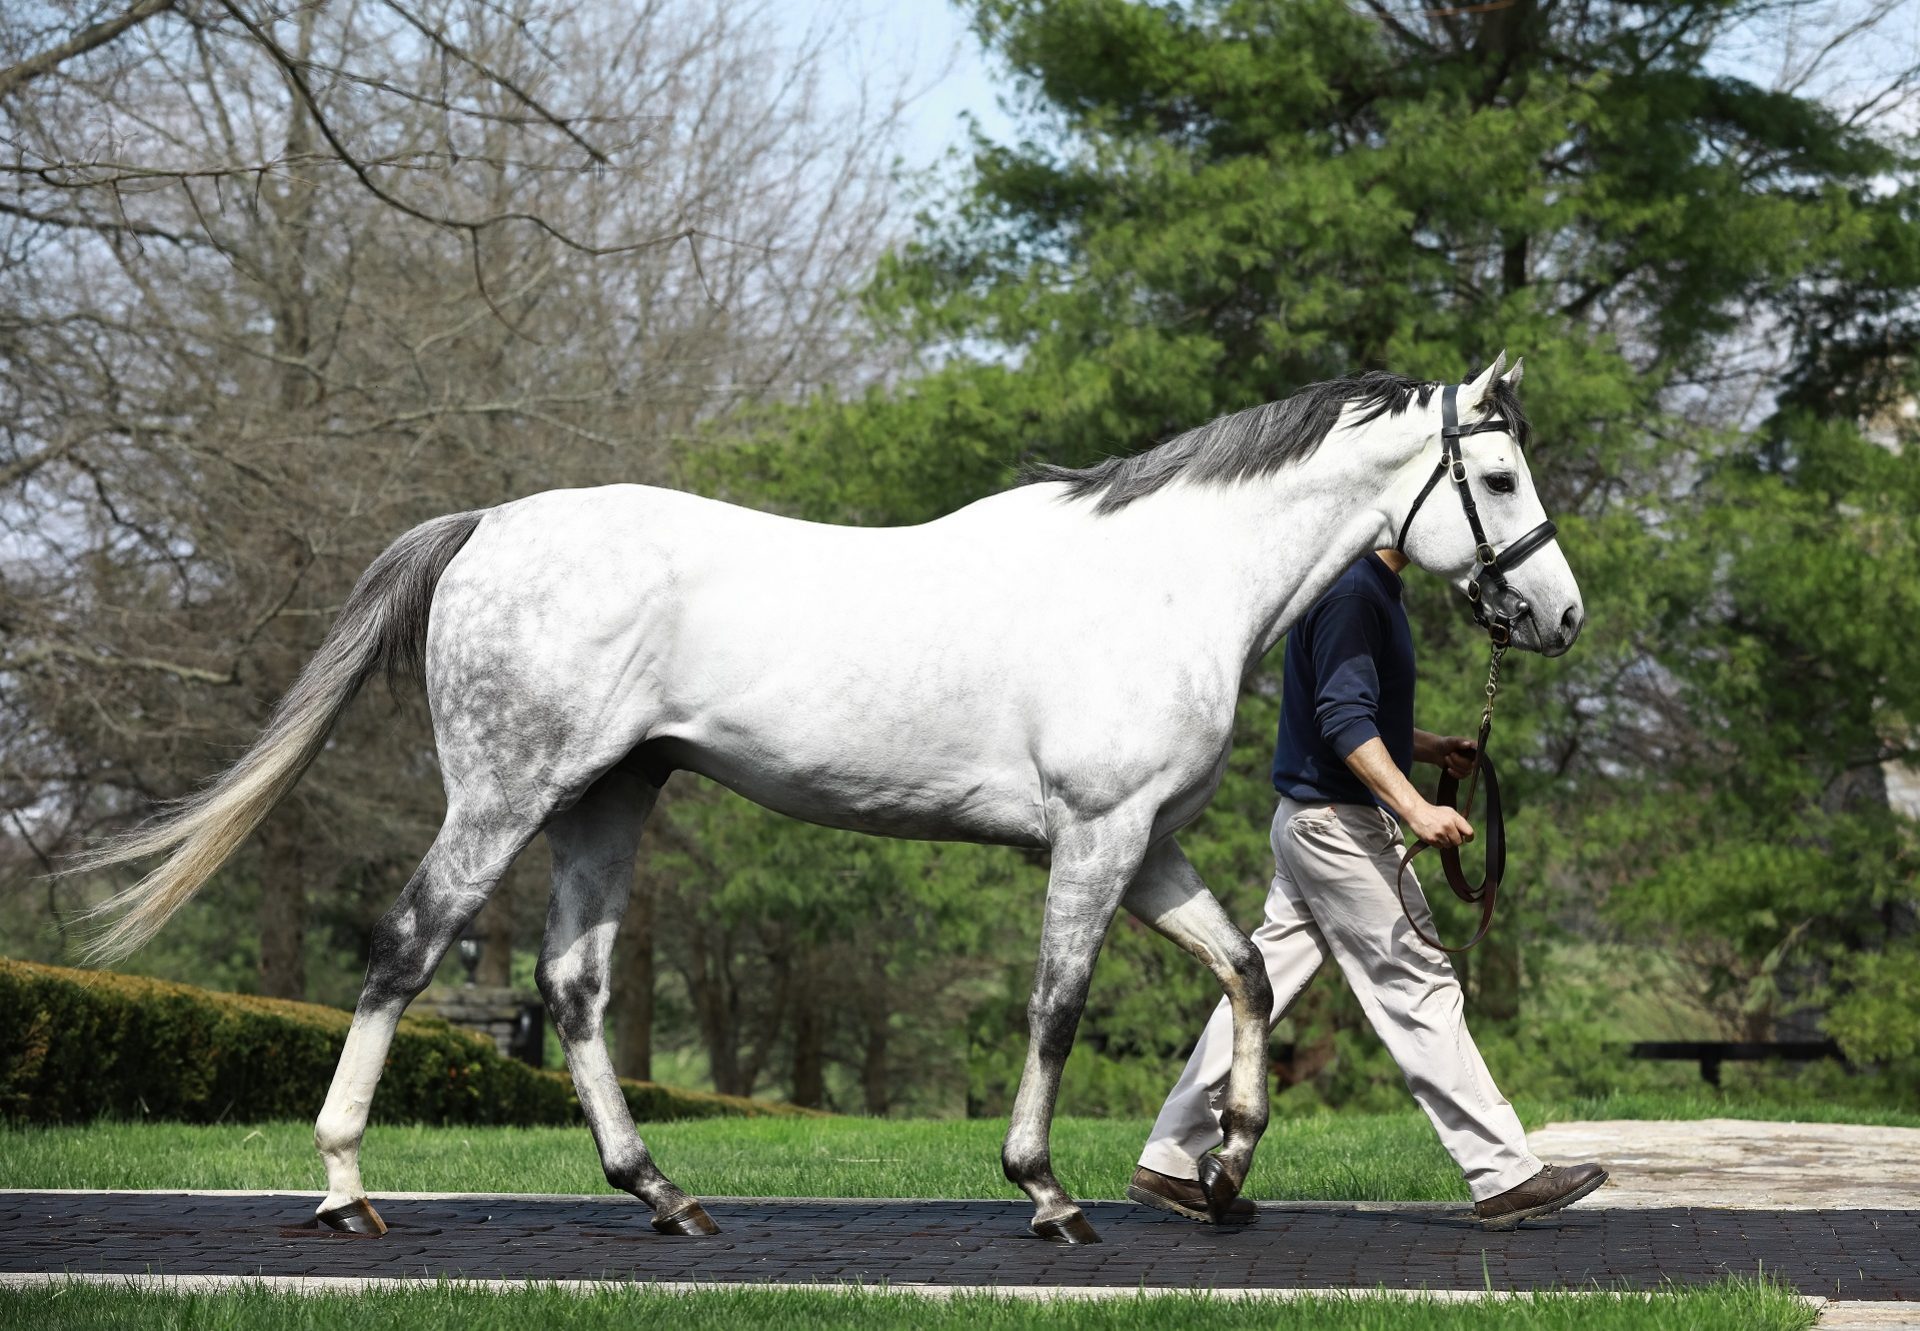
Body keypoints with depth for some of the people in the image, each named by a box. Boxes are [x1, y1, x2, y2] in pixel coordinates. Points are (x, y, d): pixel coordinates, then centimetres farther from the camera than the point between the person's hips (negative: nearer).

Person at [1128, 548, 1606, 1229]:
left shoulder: (1373, 588, 17)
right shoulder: (1351, 591, -16)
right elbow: (1344, 719, -24)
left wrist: (1431, 748, 14)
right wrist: (1416, 808, -31)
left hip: (1313, 822, 10)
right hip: (1337, 823, -10)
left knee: (1263, 986, 10)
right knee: (1418, 986, -7)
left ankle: (1169, 1163, 13)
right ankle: (1504, 1177, -5)